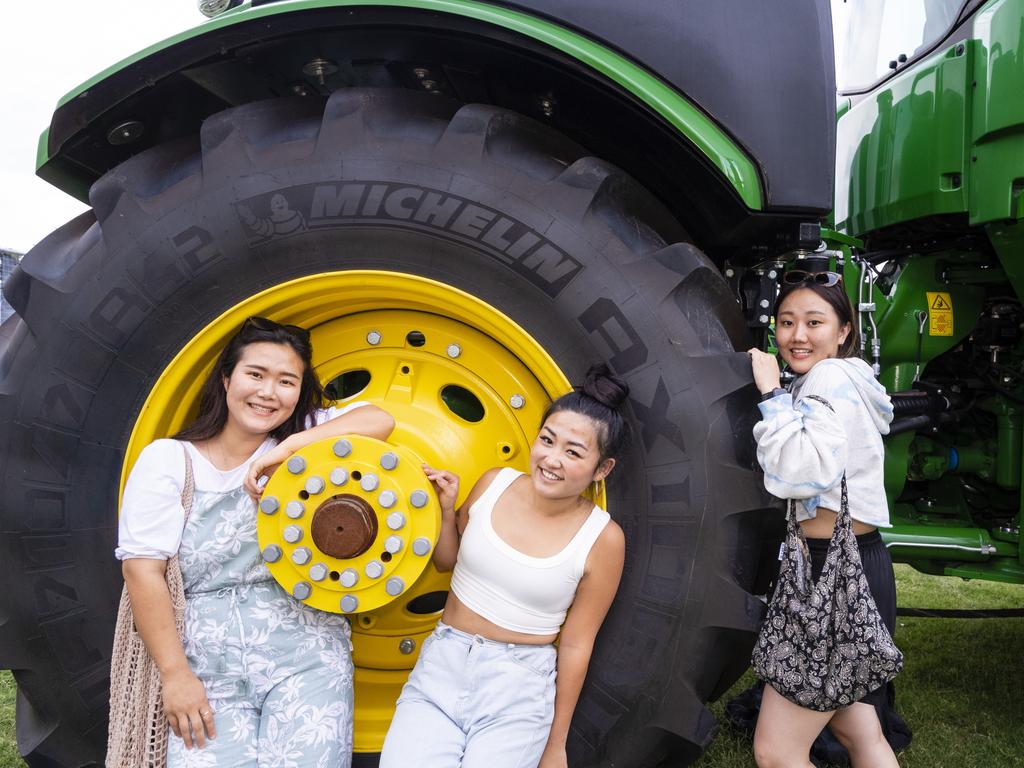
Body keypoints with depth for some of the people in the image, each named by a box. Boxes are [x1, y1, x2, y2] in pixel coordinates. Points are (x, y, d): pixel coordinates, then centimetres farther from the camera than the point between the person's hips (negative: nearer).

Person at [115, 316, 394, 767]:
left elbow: (378, 422, -10)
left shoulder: (306, 438, 6)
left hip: (307, 656, 1)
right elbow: (142, 569, -5)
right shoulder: (168, 459, 1)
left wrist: (291, 446, -19)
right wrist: (174, 675, -10)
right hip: (209, 665, 0)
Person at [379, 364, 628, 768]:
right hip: (442, 666, 2)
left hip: (519, 689, -2)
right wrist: (445, 508, -6)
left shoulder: (603, 538, -10)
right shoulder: (495, 484, -2)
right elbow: (446, 561, 12)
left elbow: (575, 645, -4)